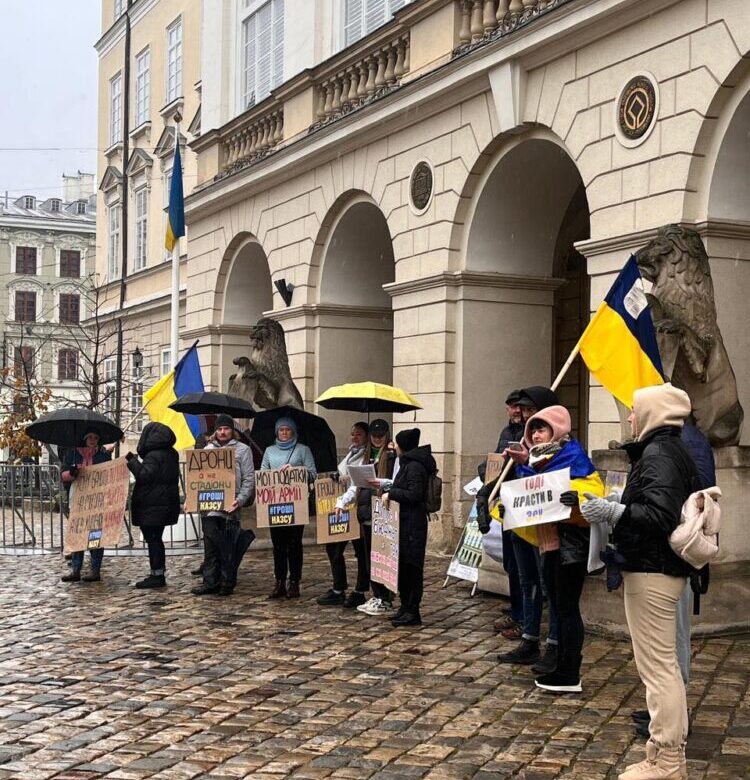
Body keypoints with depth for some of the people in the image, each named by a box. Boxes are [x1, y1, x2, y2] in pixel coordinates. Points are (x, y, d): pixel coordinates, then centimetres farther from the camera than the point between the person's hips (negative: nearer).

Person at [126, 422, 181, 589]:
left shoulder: (153, 455, -16)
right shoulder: (171, 454, 13)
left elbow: (144, 475, -22)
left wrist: (132, 461, -12)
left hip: (152, 507, -9)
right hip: (165, 505, 9)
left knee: (152, 540, -6)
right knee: (156, 540, 15)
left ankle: (157, 574, -5)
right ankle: (159, 575, 19)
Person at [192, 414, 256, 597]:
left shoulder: (242, 449, 4)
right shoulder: (208, 449, 16)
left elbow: (249, 479, -1)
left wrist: (240, 500, -13)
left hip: (230, 507, -3)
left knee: (228, 549, 0)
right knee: (210, 547, 4)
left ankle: (228, 583, 9)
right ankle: (210, 582, 10)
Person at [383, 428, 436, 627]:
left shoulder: (414, 466, -15)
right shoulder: (408, 463, 17)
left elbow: (414, 494, -23)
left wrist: (391, 493, -16)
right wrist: (388, 489, 14)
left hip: (412, 523, -10)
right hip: (404, 521, 10)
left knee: (411, 566, -5)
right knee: (402, 564, 14)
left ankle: (413, 612, 1)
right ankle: (405, 606, 22)